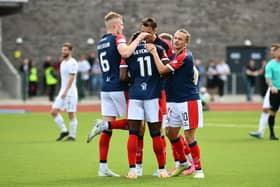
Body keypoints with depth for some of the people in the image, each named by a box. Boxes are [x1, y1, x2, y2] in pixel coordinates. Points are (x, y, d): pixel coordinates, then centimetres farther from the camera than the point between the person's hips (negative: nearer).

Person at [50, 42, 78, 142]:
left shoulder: (72, 63, -11)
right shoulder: (63, 63, 16)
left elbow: (71, 78, -18)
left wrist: (65, 91, -23)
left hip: (70, 92, -9)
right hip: (62, 92, 9)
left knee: (71, 114, -3)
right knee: (54, 111, 1)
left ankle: (72, 136, 5)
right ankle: (64, 131, 11)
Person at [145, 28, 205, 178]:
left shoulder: (185, 57, -16)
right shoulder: (174, 54, 12)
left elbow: (162, 70, -20)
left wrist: (154, 52, -12)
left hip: (188, 101, -9)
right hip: (173, 102, 9)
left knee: (189, 136, -7)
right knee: (171, 133, 14)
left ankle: (198, 169, 2)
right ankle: (183, 163, 31)